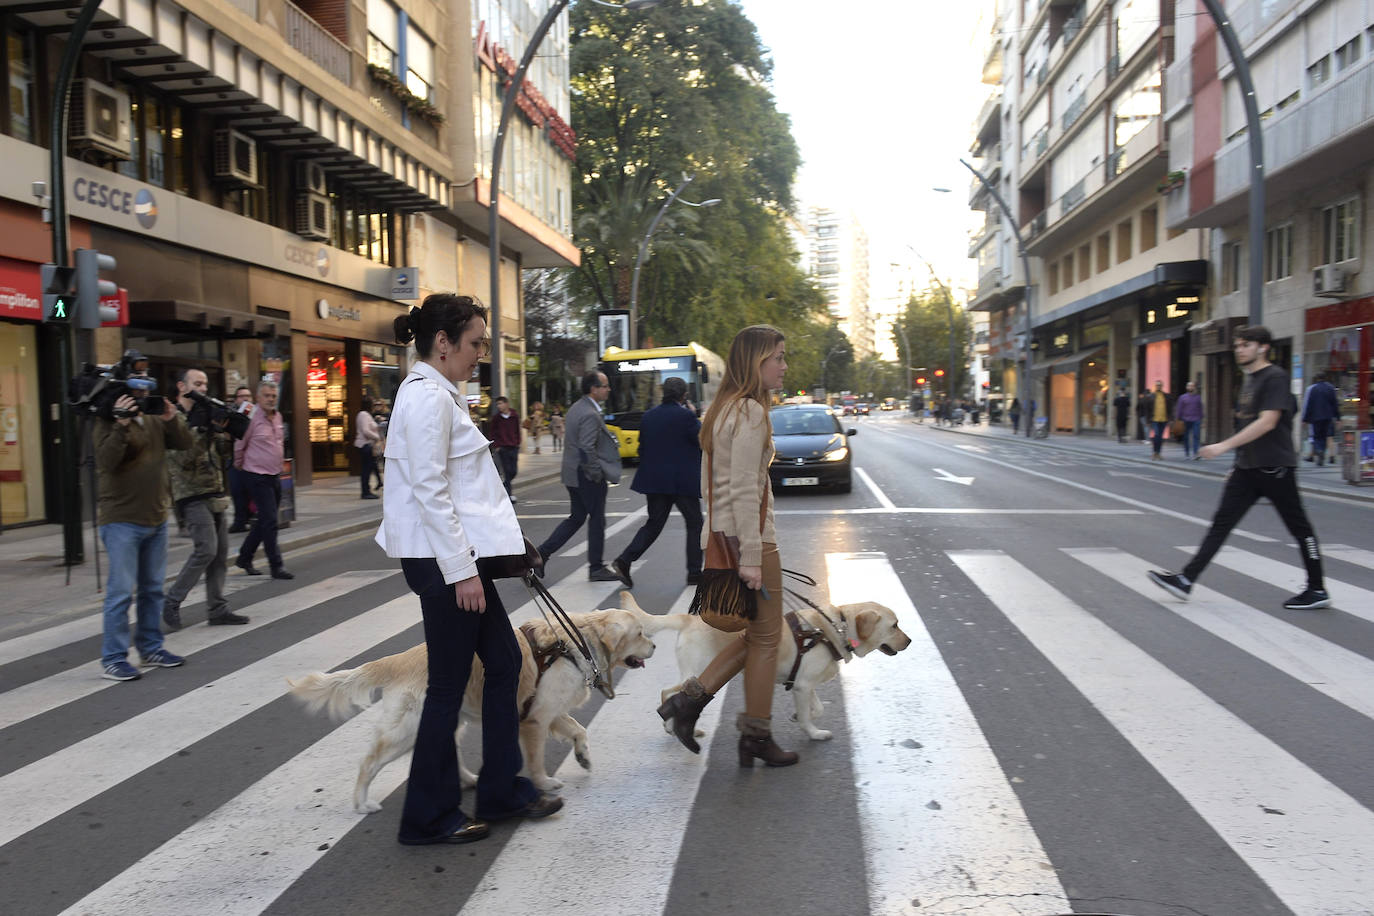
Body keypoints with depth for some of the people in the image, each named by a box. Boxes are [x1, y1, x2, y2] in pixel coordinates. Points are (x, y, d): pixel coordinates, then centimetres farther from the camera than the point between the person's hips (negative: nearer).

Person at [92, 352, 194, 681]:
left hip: (156, 519, 7)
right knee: (121, 591, -6)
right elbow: (106, 460, -22)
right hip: (122, 521, -7)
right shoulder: (111, 420, -9)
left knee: (153, 589, 14)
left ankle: (151, 648, 25)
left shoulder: (154, 418, 13)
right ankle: (112, 660, 1)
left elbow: (184, 443, 8)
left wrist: (171, 418, -8)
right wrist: (121, 425, -32)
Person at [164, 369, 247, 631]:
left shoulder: (203, 414, 16)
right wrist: (201, 430, -25)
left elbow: (223, 452, 12)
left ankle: (218, 609, 10)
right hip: (193, 494, -8)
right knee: (206, 549, -16)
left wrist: (226, 430, -6)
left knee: (221, 553, 6)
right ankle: (172, 602, -3)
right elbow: (182, 457, -18)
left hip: (215, 494, 8)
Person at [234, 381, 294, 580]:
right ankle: (276, 566, -3)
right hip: (258, 477, -7)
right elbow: (240, 445, -4)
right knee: (269, 521, -8)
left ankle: (244, 558, 29)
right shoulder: (251, 418, -13)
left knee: (265, 521, 15)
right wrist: (240, 465, 9)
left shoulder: (277, 416, 8)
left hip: (275, 475, 8)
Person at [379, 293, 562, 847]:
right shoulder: (427, 396, -16)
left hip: (458, 555, 10)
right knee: (449, 686, 1)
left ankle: (502, 791, 28)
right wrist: (463, 570, -21)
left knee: (503, 664, 16)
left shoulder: (439, 394, 15)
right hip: (443, 559, -10)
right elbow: (430, 491, -21)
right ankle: (428, 818, 17)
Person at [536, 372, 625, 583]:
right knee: (596, 520, 4)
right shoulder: (590, 415, -21)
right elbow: (587, 449, -26)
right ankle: (596, 568, 15)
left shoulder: (575, 408, 10)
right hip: (587, 476, -9)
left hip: (573, 473, 9)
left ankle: (541, 552, 13)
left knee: (576, 517, 17)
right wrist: (597, 474, -16)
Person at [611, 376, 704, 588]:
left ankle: (624, 560, -3)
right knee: (695, 524, 9)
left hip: (654, 480, 6)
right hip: (682, 481, -5)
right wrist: (694, 416, 7)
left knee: (653, 523, 13)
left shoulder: (648, 417, 7)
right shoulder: (686, 416, -12)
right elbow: (703, 440, -6)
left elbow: (642, 449, 12)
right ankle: (694, 572, 11)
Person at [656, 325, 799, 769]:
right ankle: (757, 737, 16)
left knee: (754, 634, 18)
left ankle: (689, 699, 14)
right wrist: (751, 556, -21)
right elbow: (744, 490, -20)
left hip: (722, 536, 9)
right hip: (749, 537, -9)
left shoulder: (722, 409, 15)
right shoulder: (751, 411, -15)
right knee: (765, 638, 4)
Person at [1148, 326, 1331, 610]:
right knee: (1221, 523, 3)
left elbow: (1267, 422, -22)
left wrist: (1225, 446, -25)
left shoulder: (1275, 377, -12)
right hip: (1247, 470, 8)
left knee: (1299, 528, 4)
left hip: (1275, 468, -8)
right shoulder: (1249, 380, 15)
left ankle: (1317, 591, 15)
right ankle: (1186, 580, 0)